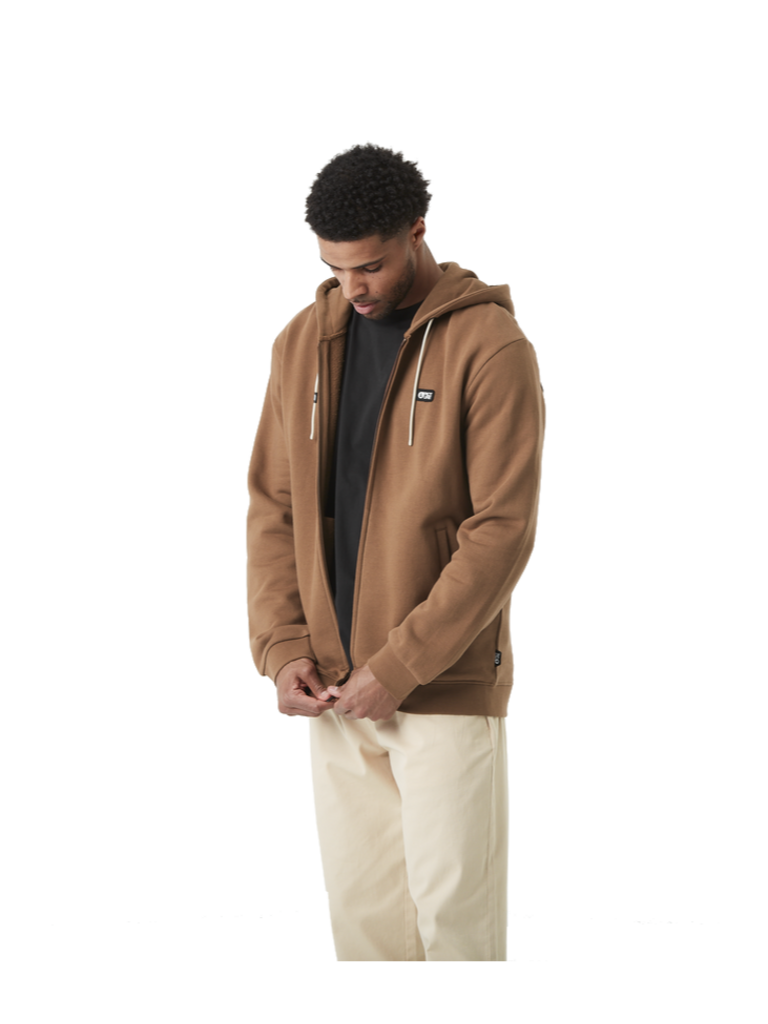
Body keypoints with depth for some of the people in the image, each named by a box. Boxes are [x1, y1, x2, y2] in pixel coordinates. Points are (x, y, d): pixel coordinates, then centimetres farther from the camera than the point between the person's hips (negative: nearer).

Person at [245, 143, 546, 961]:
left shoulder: (491, 347, -11)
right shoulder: (303, 341, 7)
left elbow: (503, 531, -15)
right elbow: (272, 504, 9)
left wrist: (400, 667, -17)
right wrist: (283, 648, -4)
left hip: (447, 687, -5)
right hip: (333, 690, 5)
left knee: (454, 910, -3)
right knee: (359, 911, 9)